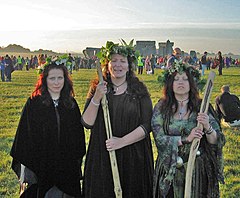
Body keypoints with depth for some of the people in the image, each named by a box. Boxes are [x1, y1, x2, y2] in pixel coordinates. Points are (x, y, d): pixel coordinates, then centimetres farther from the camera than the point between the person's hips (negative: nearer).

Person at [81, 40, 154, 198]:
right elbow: (87, 123, -3)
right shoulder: (97, 88, 4)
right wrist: (96, 98, -17)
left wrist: (122, 141, -16)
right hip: (102, 157, 1)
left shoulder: (139, 90, 0)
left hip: (134, 157, -1)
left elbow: (147, 125, -5)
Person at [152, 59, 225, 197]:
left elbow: (216, 142, -5)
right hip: (170, 170, 0)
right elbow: (159, 138, -10)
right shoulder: (161, 107, -3)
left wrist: (208, 128, -25)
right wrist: (186, 139, -19)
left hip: (198, 169, 0)